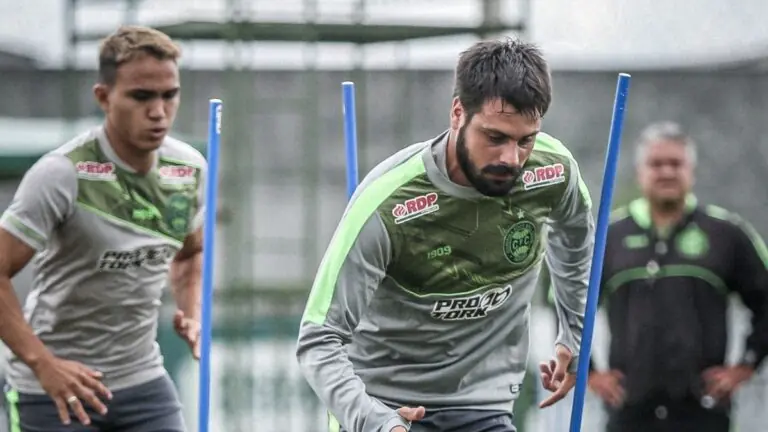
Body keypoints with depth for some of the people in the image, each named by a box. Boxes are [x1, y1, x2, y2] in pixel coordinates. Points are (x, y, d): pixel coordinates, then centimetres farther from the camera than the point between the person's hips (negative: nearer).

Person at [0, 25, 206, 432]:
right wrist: (42, 363, -26)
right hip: (53, 391, -5)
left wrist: (191, 313, 2)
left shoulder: (190, 168, 1)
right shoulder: (62, 174, -18)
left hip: (144, 382, 5)